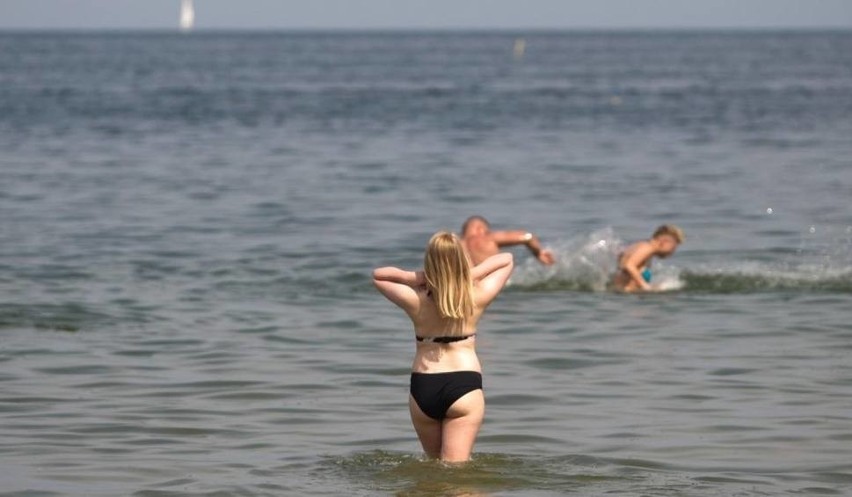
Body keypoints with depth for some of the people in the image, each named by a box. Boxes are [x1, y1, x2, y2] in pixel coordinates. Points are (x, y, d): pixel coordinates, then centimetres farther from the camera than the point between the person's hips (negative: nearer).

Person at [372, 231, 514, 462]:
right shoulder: (476, 298, -6)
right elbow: (506, 259, 8)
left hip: (422, 387, 2)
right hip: (464, 384, -1)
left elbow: (378, 275, 10)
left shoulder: (416, 300, -7)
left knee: (435, 465, 20)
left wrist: (415, 278, -6)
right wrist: (471, 274, -5)